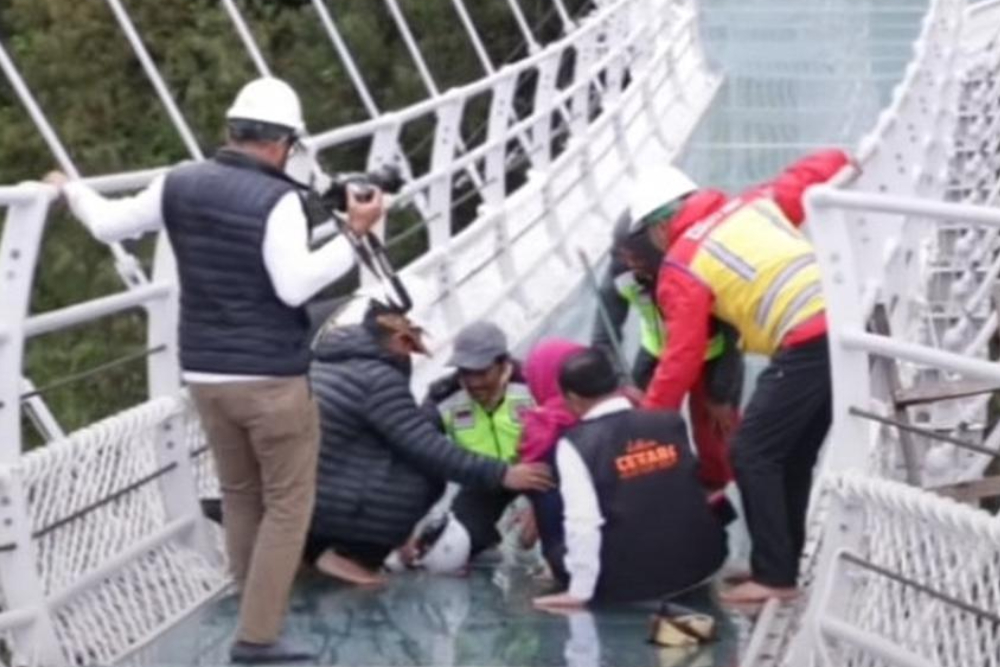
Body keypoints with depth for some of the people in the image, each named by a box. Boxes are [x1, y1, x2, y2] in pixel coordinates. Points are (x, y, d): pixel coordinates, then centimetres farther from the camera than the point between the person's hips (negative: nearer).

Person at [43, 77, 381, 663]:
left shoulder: (179, 184, 3)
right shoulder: (276, 199, -16)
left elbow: (109, 224, 14)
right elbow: (295, 285, -23)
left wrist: (71, 189, 33)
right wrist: (354, 235, -18)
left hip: (205, 374, 6)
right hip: (272, 377, -6)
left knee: (241, 498, 20)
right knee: (287, 505, 2)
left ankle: (258, 614, 28)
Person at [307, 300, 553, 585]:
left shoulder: (329, 359, 14)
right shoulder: (378, 378, -13)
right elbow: (429, 450, -15)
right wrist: (501, 474, -12)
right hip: (320, 502, -9)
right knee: (425, 476, -3)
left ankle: (313, 544, 16)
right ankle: (349, 556, -1)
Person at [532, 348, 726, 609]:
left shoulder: (576, 445, -14)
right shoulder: (671, 422, 1)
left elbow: (582, 522, -20)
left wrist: (579, 592, -15)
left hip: (629, 581, -5)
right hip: (700, 563, 5)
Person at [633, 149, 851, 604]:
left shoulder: (682, 269, 1)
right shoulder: (754, 204, 18)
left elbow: (683, 358, 1)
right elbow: (818, 170, 23)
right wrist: (840, 165, 48)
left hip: (808, 346, -8)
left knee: (753, 454, -1)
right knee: (794, 457, 17)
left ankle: (774, 577, -4)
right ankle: (781, 563, 23)